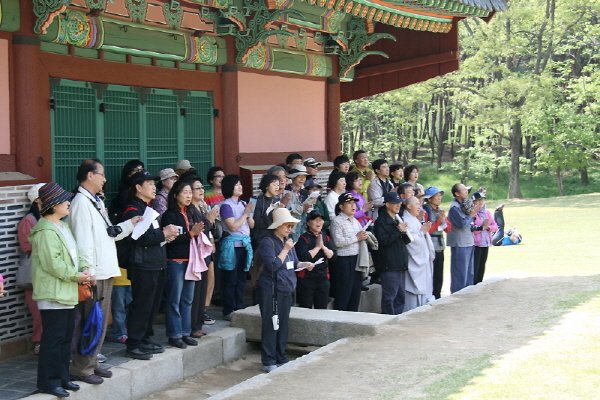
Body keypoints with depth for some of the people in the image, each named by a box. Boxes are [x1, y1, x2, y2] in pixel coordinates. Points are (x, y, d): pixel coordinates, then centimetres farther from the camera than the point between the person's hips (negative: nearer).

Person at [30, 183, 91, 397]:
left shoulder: (63, 227, 16)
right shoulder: (46, 231, -16)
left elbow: (74, 254, 18)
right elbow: (52, 263, -22)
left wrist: (84, 269, -1)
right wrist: (75, 276, -15)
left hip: (67, 293, 10)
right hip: (52, 294, -10)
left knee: (66, 337, 15)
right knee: (53, 338, -6)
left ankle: (62, 377, 24)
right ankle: (49, 381, 2)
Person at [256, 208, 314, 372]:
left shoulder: (287, 241, 13)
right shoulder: (267, 242, -12)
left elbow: (293, 262, 21)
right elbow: (273, 265, -21)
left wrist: (304, 264, 1)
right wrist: (286, 249, -18)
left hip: (287, 289, 8)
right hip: (272, 290, -8)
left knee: (283, 324, 13)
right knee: (270, 325, -4)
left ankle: (280, 357, 22)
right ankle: (268, 361, 2)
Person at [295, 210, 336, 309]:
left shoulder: (326, 238, 12)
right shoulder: (303, 238, -6)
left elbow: (333, 256, 3)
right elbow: (303, 258, -19)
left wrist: (323, 246, -11)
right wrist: (317, 247, -10)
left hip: (323, 278, 5)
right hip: (306, 279, -5)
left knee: (322, 308, 9)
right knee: (305, 310, 0)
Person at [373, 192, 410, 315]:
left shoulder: (398, 219, 17)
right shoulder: (381, 221, -6)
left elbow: (407, 241, 16)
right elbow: (383, 240, -16)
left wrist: (405, 232, -5)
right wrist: (398, 231, -17)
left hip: (401, 263, 8)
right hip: (389, 264, -8)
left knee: (400, 295, 11)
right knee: (389, 295, -7)